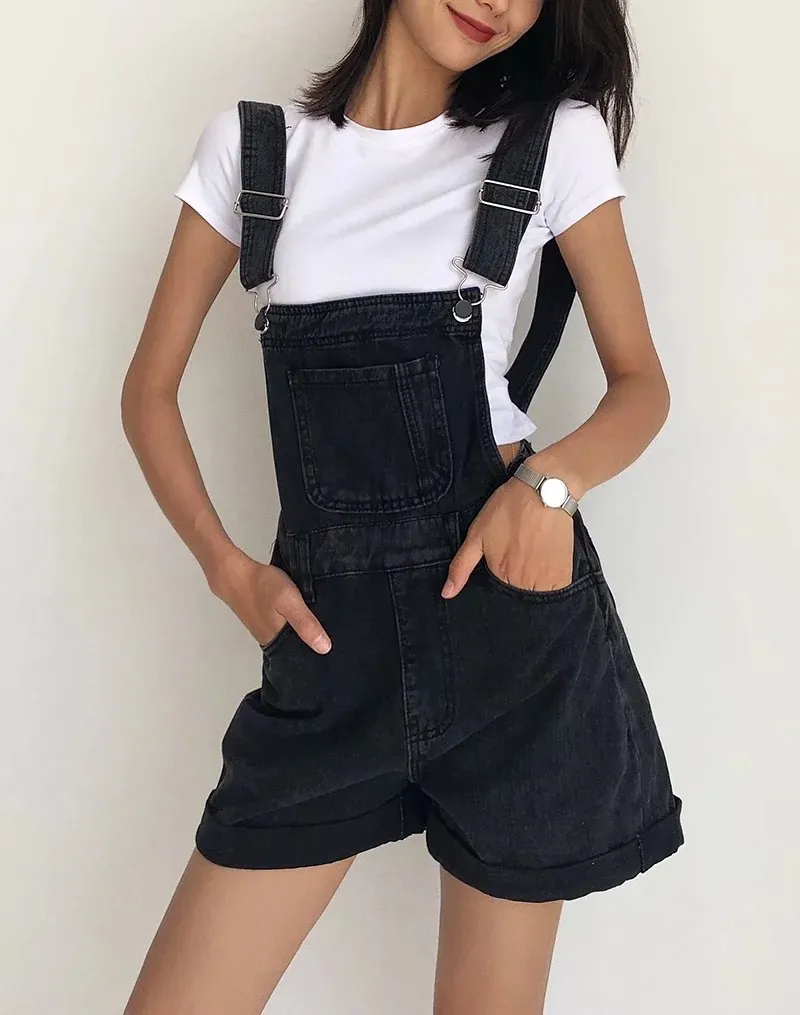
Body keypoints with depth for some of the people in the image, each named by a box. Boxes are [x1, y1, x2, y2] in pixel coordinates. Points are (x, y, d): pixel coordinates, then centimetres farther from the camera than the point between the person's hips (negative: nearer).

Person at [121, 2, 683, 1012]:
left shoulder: (556, 139, 2)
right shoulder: (251, 147, 6)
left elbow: (642, 383, 6)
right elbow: (150, 389, 10)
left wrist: (552, 480, -15)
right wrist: (226, 568, -4)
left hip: (509, 605, -1)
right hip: (331, 634, 2)